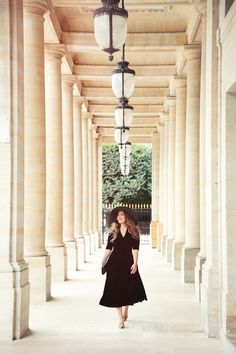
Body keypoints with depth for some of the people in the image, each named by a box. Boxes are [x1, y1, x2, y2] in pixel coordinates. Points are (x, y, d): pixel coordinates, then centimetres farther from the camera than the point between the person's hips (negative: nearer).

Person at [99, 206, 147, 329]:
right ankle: (121, 319, -3)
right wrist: (103, 262, -2)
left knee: (128, 288, 8)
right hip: (115, 263, 1)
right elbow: (108, 248, 4)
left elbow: (135, 249, -6)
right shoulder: (113, 232, 6)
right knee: (116, 289, -5)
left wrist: (135, 263, -15)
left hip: (128, 262, -1)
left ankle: (125, 312, 34)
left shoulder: (133, 231, 1)